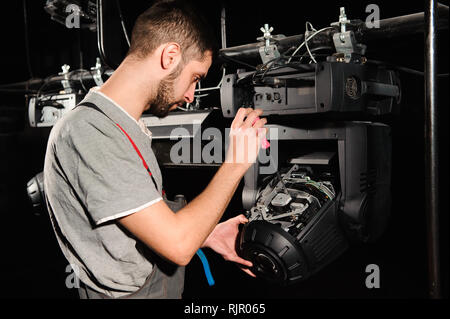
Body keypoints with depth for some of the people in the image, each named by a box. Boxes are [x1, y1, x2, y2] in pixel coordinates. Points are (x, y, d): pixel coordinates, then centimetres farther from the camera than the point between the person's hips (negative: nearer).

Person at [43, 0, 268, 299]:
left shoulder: (127, 129, 6)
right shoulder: (86, 132, -25)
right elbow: (177, 245, -27)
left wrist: (208, 235, 1)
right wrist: (236, 162, -19)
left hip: (163, 289, 9)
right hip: (129, 293, -9)